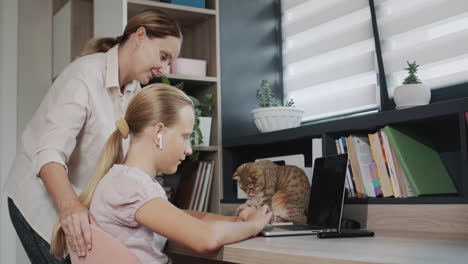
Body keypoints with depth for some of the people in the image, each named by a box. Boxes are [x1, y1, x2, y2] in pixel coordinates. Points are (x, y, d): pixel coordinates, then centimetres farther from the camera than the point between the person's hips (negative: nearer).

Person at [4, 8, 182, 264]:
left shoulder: (133, 89, 2)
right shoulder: (85, 75, -23)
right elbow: (50, 152, -33)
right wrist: (70, 206, -48)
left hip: (84, 201, 7)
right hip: (41, 197, -7)